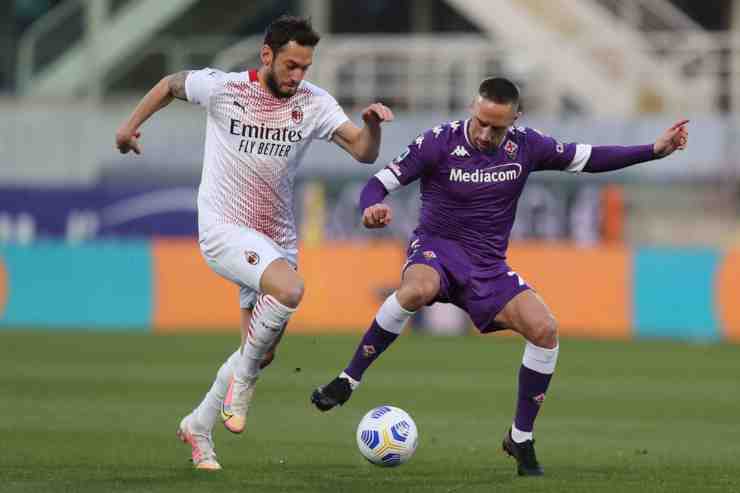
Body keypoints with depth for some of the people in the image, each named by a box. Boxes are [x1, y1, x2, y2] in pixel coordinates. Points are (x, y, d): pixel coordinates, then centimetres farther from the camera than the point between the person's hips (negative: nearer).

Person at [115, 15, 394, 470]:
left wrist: (373, 125, -30)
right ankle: (242, 381, -13)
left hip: (277, 240, 5)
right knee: (290, 289, -33)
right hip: (224, 229, -5)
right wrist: (132, 124, 11)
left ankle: (199, 426, 32)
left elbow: (363, 152, -11)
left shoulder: (314, 103, -3)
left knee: (261, 353, 10)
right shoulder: (221, 88, -9)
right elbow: (171, 84, 11)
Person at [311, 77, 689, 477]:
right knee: (417, 290, -40)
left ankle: (521, 439, -1)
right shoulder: (439, 143, -13)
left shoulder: (526, 146, -3)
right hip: (437, 248, -4)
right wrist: (371, 209, -36)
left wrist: (656, 149, 0)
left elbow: (588, 159, 8)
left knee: (544, 329, -18)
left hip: (488, 267, 4)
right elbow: (379, 184, -12)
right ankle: (348, 381, -25)